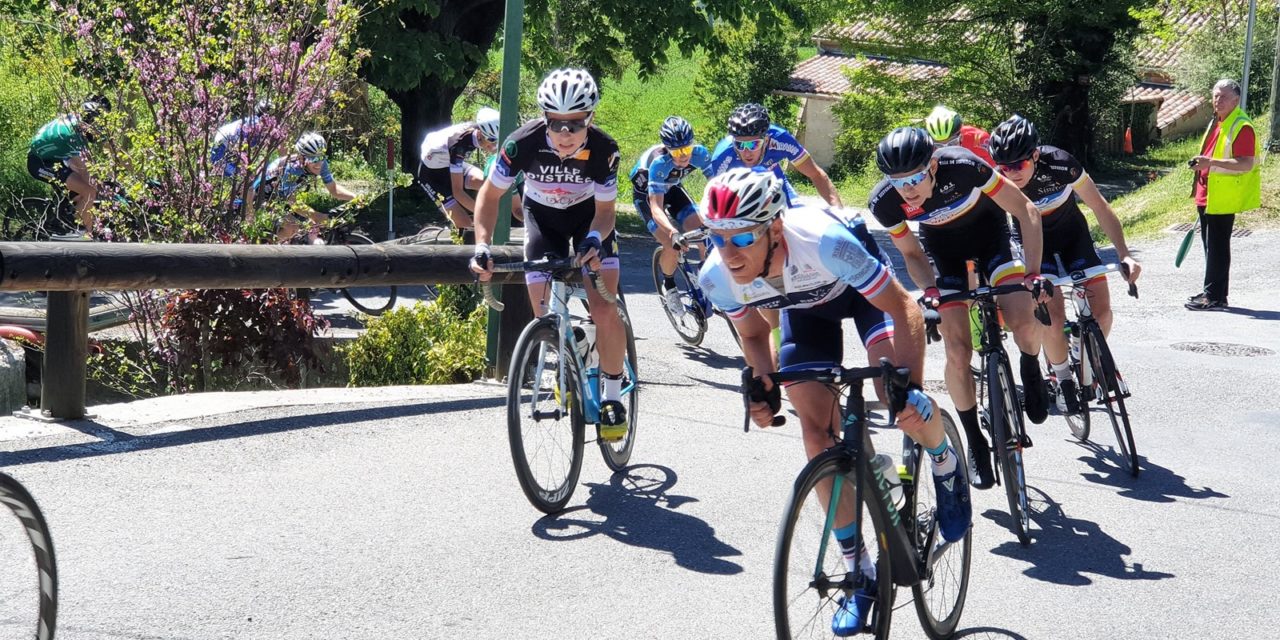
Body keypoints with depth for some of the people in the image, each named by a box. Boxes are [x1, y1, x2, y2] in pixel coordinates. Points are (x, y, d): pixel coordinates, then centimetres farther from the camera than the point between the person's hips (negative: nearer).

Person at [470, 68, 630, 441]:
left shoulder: (603, 150, -32)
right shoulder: (525, 143, -32)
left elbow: (606, 209, -18)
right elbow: (490, 194, -18)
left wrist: (594, 239, -40)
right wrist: (482, 246, -30)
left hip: (589, 214, -1)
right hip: (542, 215, 1)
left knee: (604, 311, -16)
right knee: (545, 316, -6)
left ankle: (611, 397, 1)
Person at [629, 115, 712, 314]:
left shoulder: (699, 154, -29)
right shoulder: (659, 162, -40)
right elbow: (656, 208, -45)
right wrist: (673, 232, -62)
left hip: (672, 188, 4)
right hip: (646, 193, -4)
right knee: (672, 246, -20)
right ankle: (668, 287, 7)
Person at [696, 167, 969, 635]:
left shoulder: (824, 241, -44)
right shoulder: (717, 277, -29)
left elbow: (902, 307, -32)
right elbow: (753, 334, -5)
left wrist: (910, 385, -44)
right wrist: (763, 387, -24)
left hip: (861, 284, -4)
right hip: (805, 305, 4)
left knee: (901, 400, -27)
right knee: (818, 435, -6)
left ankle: (945, 466, 9)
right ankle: (860, 571, 9)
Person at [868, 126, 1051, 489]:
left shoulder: (962, 166, -37)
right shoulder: (885, 202, -28)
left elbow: (1026, 211, -25)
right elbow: (912, 254, -7)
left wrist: (1033, 273, -31)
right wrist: (929, 290, -26)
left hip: (988, 230, -2)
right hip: (943, 246, 2)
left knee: (1023, 323, -25)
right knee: (957, 351, -10)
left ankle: (1031, 371, 11)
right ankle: (977, 445, 8)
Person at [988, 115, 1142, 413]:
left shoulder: (1061, 165, -32)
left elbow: (1101, 209, -21)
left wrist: (1124, 254, -28)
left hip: (1072, 232, 1)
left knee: (1101, 311, -11)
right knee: (1053, 317, -20)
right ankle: (1063, 379, 7)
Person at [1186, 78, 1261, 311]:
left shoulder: (1242, 127, -14)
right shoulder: (1216, 123, 16)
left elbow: (1246, 164, -23)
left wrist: (1211, 162, -29)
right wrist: (1201, 164, 16)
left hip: (1223, 199, -9)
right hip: (1208, 196, 9)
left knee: (1217, 247, -8)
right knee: (1210, 245, 14)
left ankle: (1215, 296, -5)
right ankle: (1212, 292, 21)